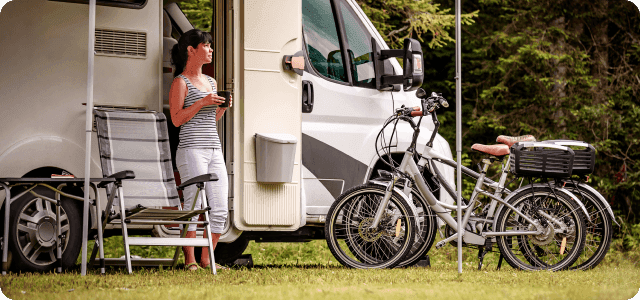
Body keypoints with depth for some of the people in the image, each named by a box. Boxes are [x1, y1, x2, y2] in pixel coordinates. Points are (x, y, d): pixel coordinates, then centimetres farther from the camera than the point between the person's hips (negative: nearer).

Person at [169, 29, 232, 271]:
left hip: (214, 150, 7)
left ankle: (207, 258, 10)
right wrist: (202, 103, -14)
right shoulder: (181, 82, -1)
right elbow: (176, 119, -8)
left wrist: (223, 107, 8)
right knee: (194, 206, -10)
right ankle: (190, 260, -3)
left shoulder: (211, 82, 21)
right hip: (192, 149, -7)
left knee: (220, 209, 1)